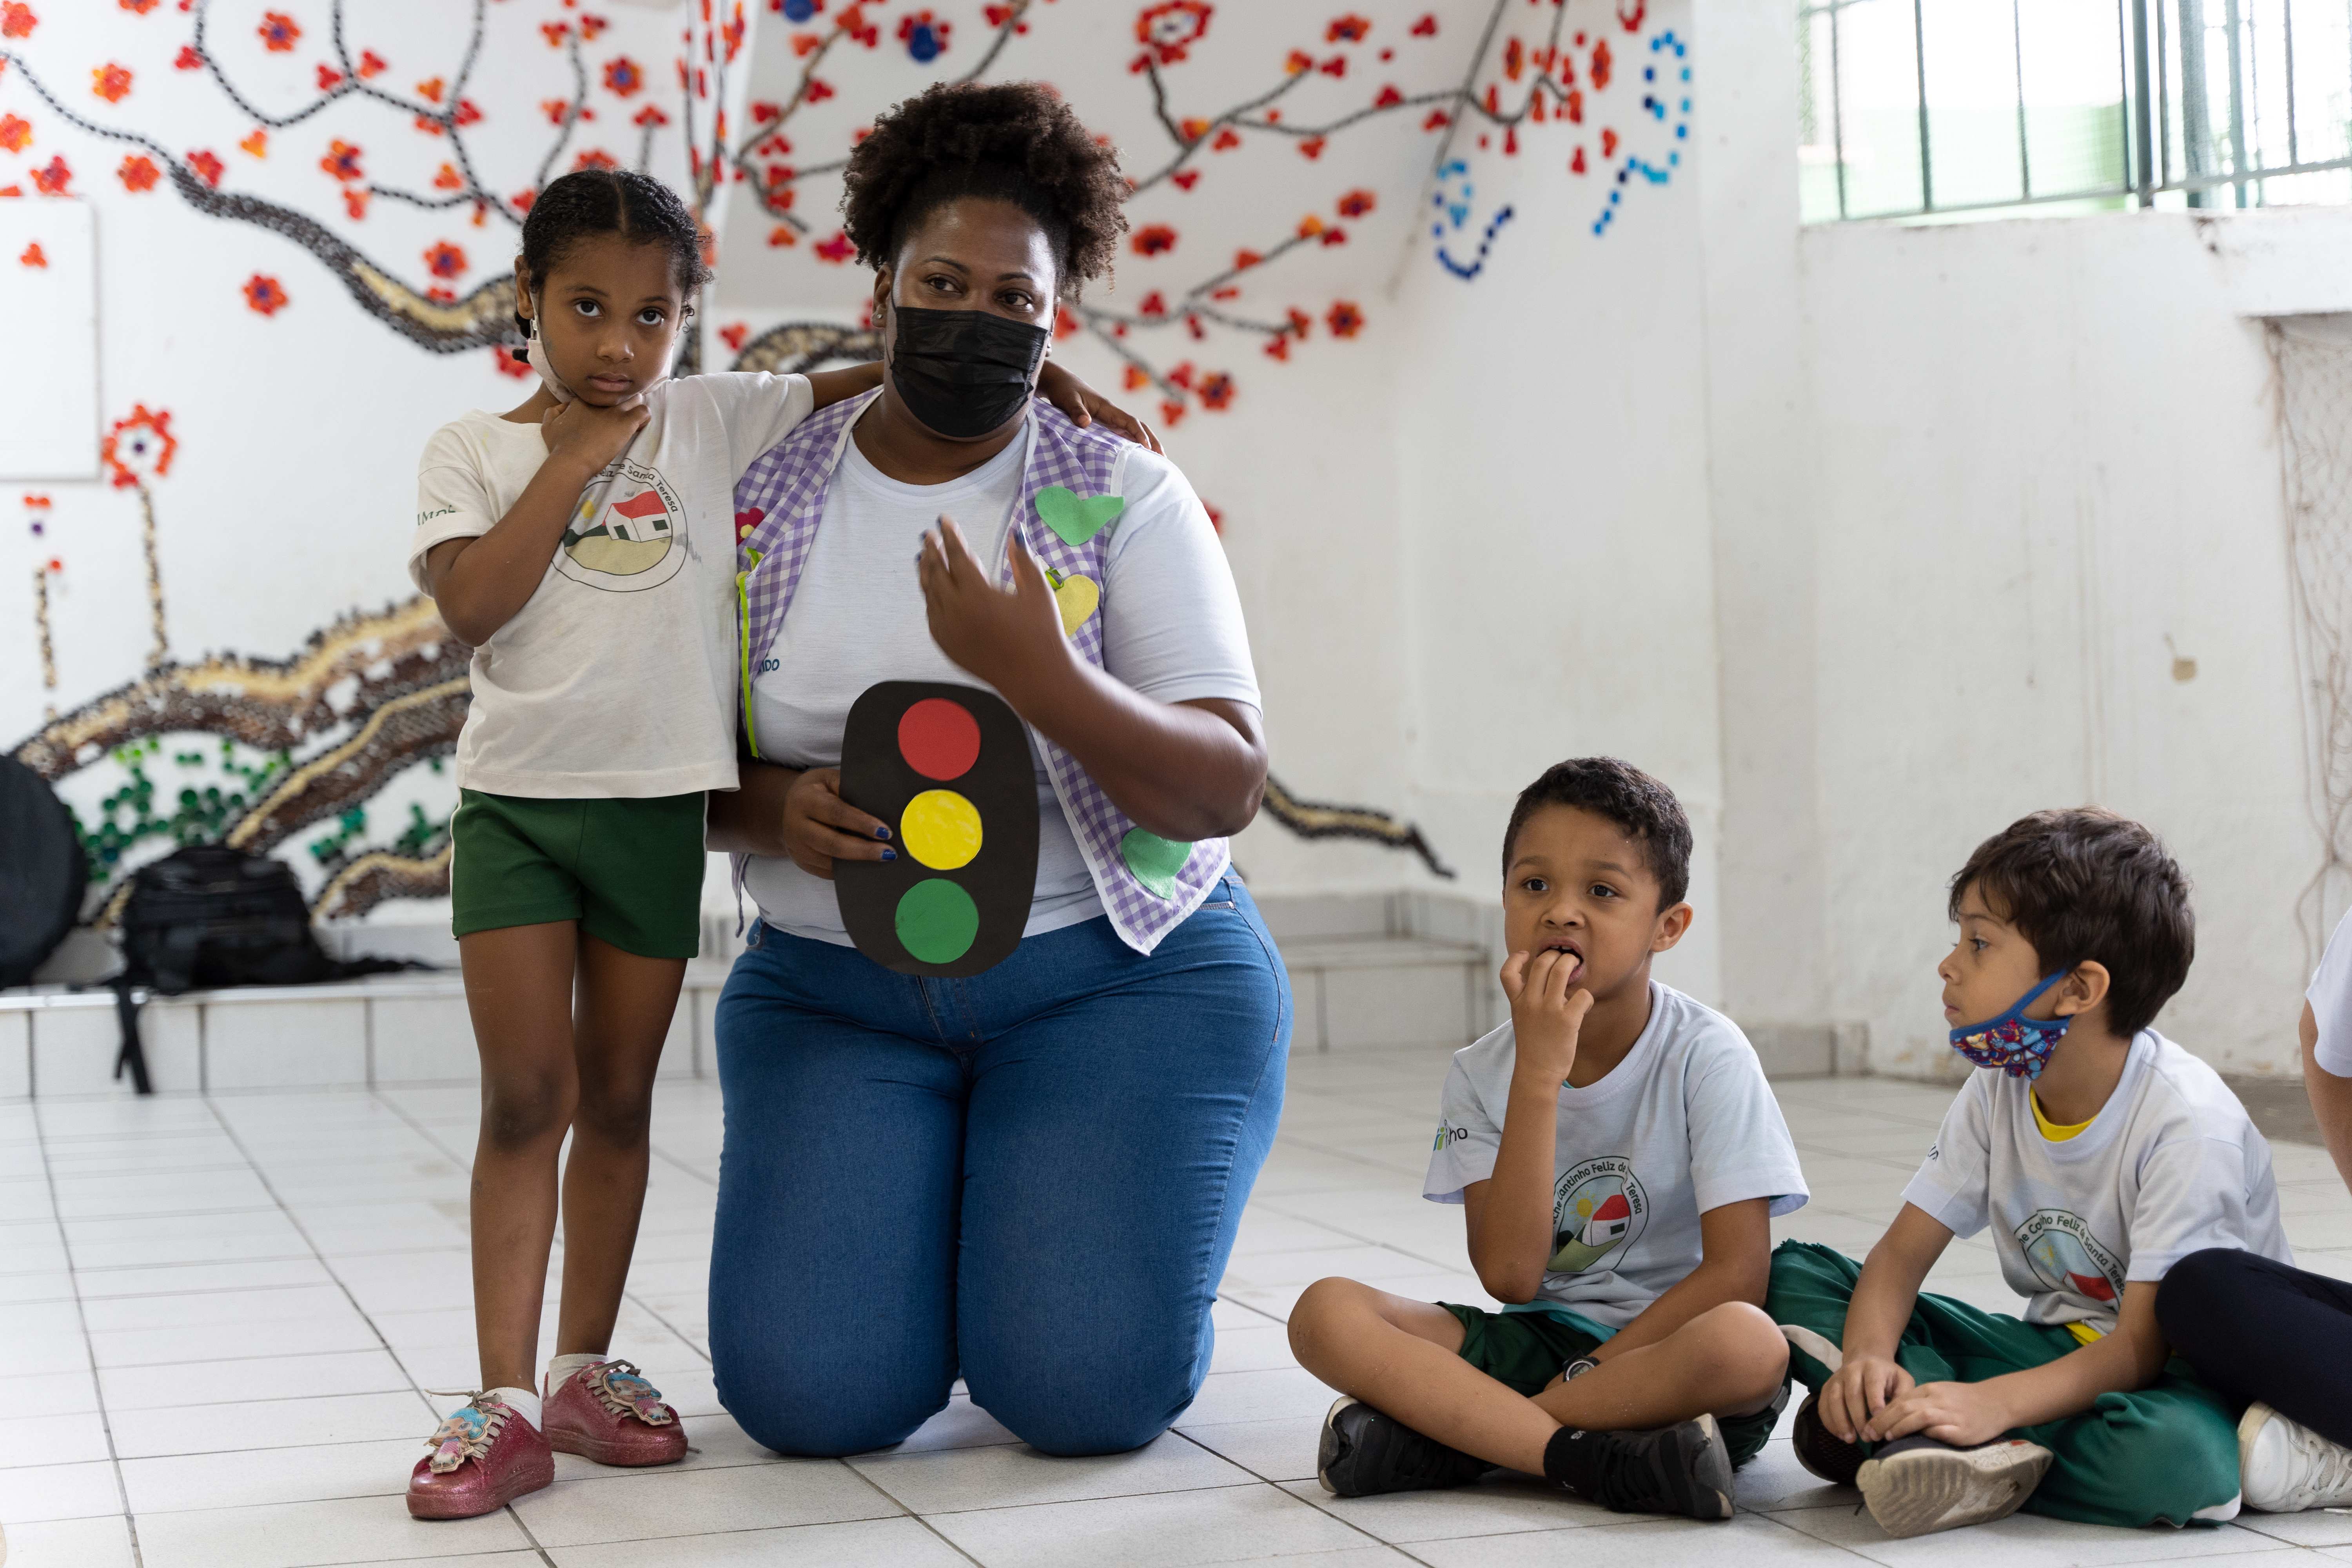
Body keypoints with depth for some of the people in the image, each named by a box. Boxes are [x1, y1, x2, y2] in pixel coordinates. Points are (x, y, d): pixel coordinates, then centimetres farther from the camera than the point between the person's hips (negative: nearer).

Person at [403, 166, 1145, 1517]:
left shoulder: (711, 419, 6)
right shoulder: (476, 452, 3)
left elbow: (872, 377, 10)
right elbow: (473, 600, -13)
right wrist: (572, 462, -10)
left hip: (660, 807, 2)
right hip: (519, 801, -2)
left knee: (619, 1100, 11)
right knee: (526, 1098, -4)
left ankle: (587, 1369, 22)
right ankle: (506, 1404, -1)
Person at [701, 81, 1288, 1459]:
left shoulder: (1128, 502, -5)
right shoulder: (760, 504, 1)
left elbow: (1228, 790, -11)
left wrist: (1041, 676, -27)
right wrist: (773, 810, -16)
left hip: (1115, 978, -2)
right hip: (832, 989, 2)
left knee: (1089, 1389, -16)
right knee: (808, 1391, -13)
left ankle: (1033, 1232, 20)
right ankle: (929, 1220, 20)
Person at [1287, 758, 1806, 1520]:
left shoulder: (1706, 1056, -8)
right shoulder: (1483, 1074, 0)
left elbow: (1736, 1272, -15)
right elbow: (1509, 1275, -13)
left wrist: (1579, 1379, -20)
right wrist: (1540, 1073, -20)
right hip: (1535, 1341, 3)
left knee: (1749, 1344, -38)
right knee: (1326, 1313, -20)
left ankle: (1443, 1439, -26)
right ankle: (1599, 1458, -30)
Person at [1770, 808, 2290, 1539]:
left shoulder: (2189, 1123, -22)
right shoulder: (1998, 1093, -1)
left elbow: (2143, 1346, -26)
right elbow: (1903, 1252, -3)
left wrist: (1996, 1402, -42)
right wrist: (1868, 1357, -26)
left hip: (2174, 1374, -7)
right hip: (2059, 1346, 7)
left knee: (2181, 1455, -45)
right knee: (1796, 1274, -9)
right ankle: (1981, 1453, -30)